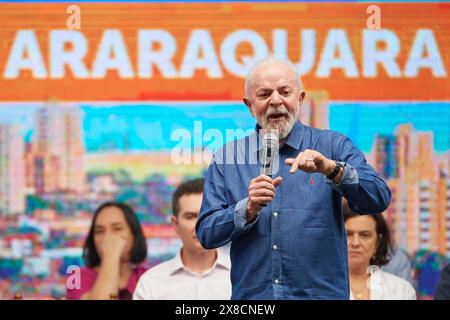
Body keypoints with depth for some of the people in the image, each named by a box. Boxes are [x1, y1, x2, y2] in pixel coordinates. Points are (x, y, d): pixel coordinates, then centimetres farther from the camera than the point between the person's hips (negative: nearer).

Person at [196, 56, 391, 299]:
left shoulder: (332, 146, 6)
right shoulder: (226, 159, 9)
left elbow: (378, 200, -7)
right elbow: (206, 235, 3)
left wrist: (332, 169, -20)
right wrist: (249, 209, -12)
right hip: (251, 295, 1)